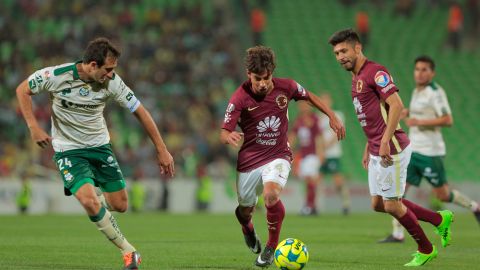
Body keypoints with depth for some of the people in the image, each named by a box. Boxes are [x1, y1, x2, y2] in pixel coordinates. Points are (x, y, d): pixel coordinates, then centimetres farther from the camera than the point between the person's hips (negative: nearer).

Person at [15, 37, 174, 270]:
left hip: (100, 146, 3)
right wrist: (33, 127, -16)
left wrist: (161, 150, -5)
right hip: (68, 150, -3)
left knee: (120, 206, 1)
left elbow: (139, 111, -6)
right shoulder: (57, 76, -22)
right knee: (90, 202, -24)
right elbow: (23, 90, -5)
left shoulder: (111, 81, -15)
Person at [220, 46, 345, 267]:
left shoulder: (286, 87, -9)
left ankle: (272, 246, -8)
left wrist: (332, 116, 7)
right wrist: (229, 136, -41)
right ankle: (247, 226, 56)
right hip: (249, 160, 1)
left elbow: (308, 96, 13)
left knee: (271, 194, -31)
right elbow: (223, 134, -17)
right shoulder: (240, 98, -16)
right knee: (245, 210, 13)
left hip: (278, 156, -1)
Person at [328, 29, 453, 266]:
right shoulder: (356, 77, 17)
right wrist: (368, 149, 23)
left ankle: (426, 250, 16)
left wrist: (385, 142, -27)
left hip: (392, 149, -10)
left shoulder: (375, 72, -13)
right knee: (378, 204, 12)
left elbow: (396, 105, -22)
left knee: (392, 206, -3)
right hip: (376, 152, 10)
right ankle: (439, 219, 23)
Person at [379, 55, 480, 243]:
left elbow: (448, 120, -21)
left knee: (442, 195, 2)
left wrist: (420, 122, -22)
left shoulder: (435, 92, -12)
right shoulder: (417, 92, 14)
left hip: (430, 152, -8)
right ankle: (397, 235, -2)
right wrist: (408, 112, 15)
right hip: (412, 150, 8)